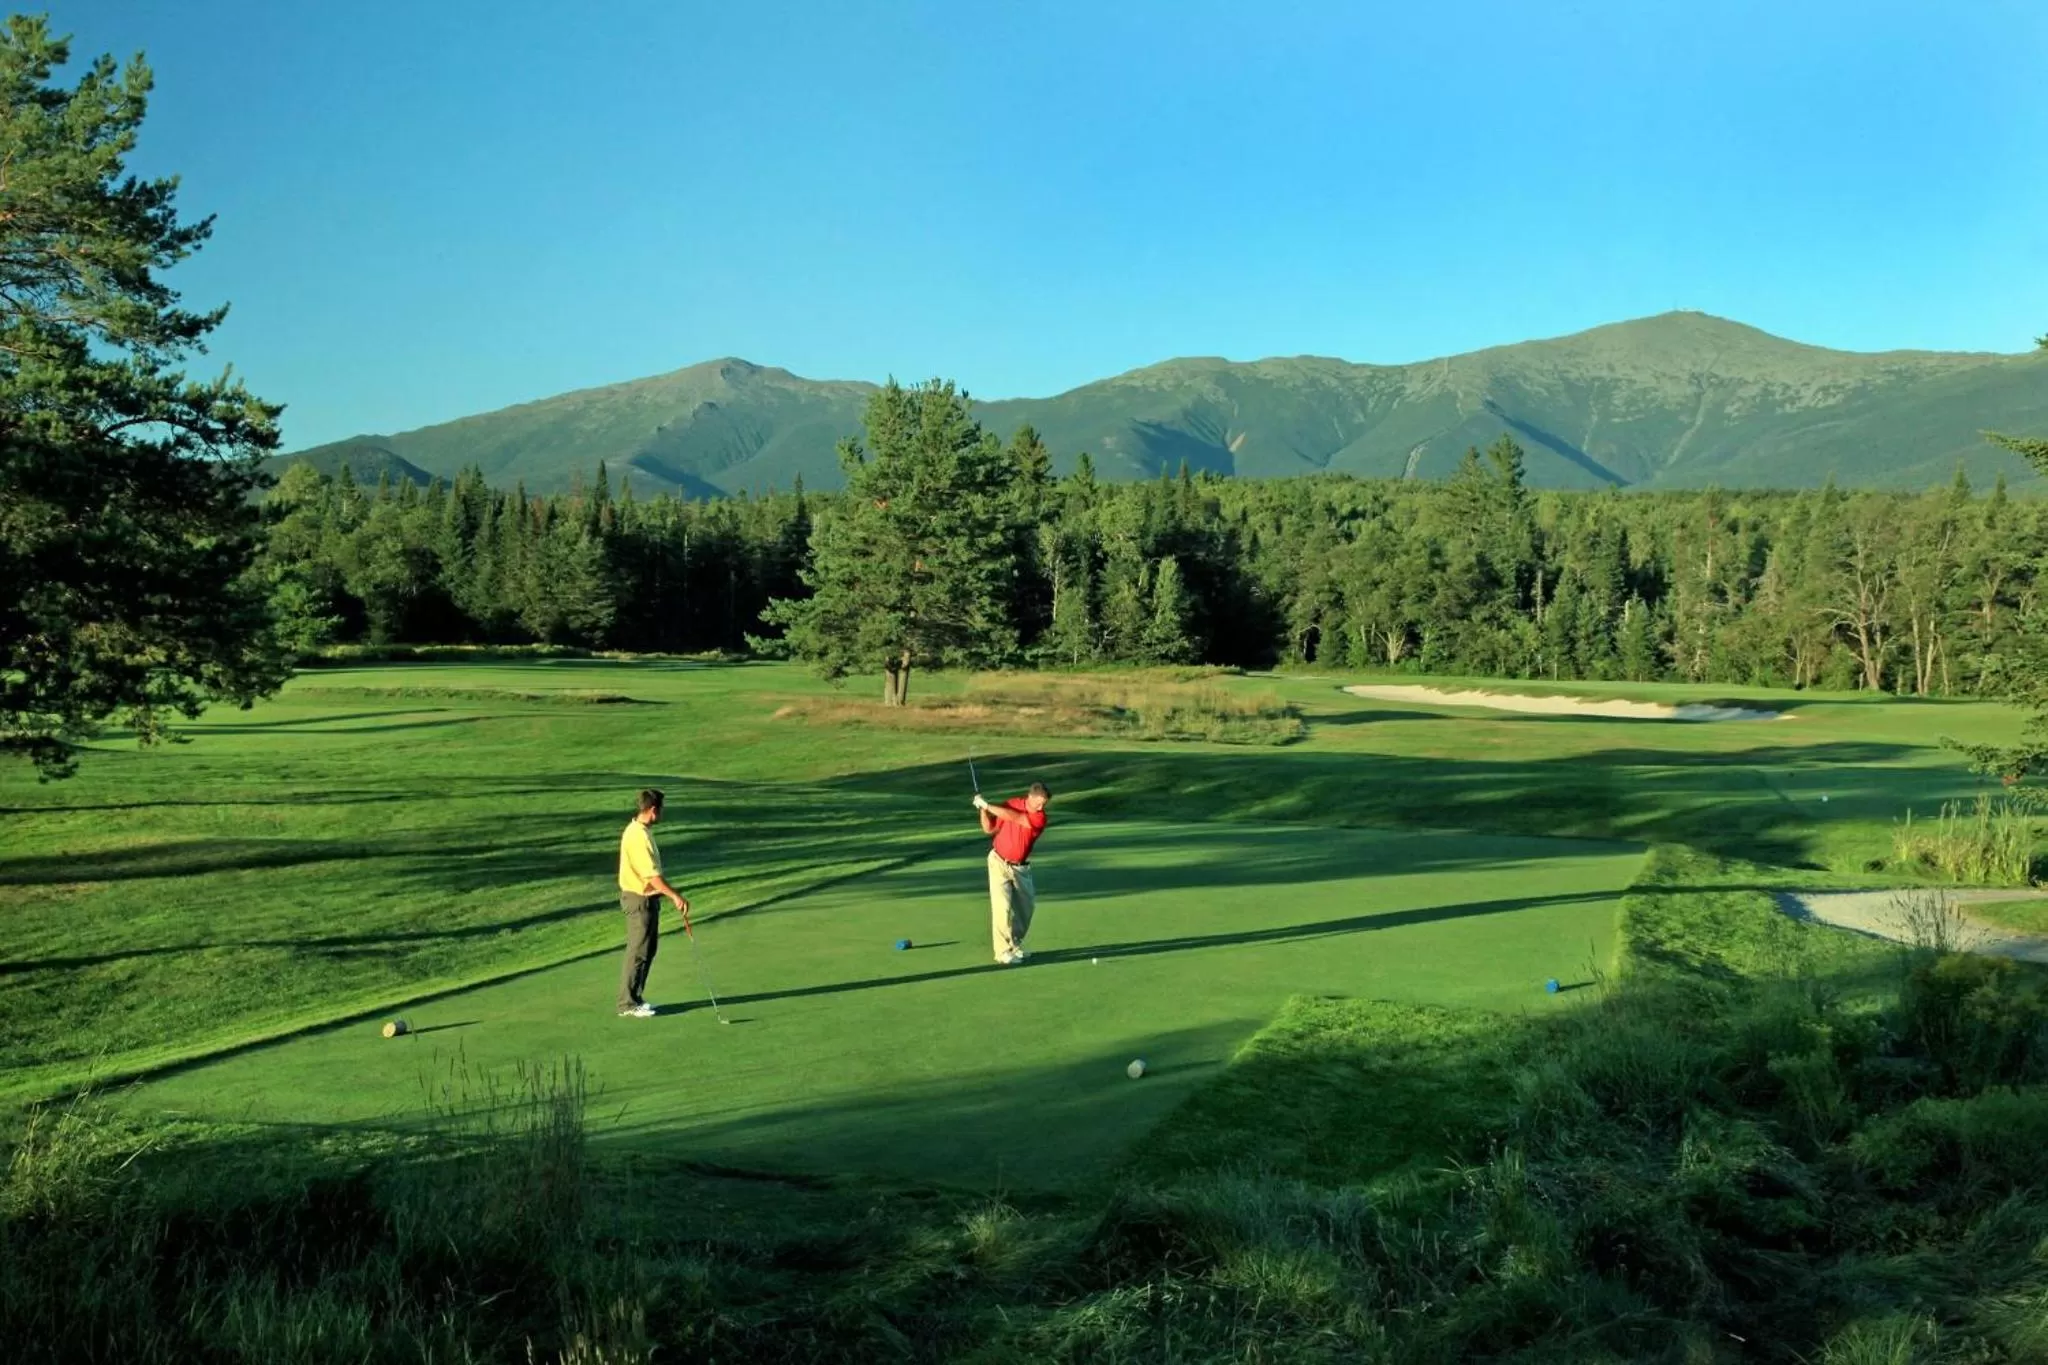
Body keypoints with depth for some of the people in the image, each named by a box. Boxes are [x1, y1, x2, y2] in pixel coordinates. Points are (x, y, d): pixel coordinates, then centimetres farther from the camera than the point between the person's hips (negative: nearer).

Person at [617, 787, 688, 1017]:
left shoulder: (641, 830, 10)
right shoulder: (638, 836, -22)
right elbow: (651, 874, -25)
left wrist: (671, 892, 18)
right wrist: (675, 896, -23)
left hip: (648, 898, 10)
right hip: (639, 899, -10)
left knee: (648, 950, 15)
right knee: (638, 953, -3)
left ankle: (635, 998, 23)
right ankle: (628, 1004, 5)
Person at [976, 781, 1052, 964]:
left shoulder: (1040, 818, -15)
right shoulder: (1012, 803, -11)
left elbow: (1013, 817, -29)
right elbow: (989, 829, -4)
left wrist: (987, 805, -28)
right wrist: (982, 809, -19)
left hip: (1020, 867, 2)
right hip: (999, 862, -2)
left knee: (1026, 906, 8)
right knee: (1003, 906, -11)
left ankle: (1015, 945, 27)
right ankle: (1004, 951, -7)